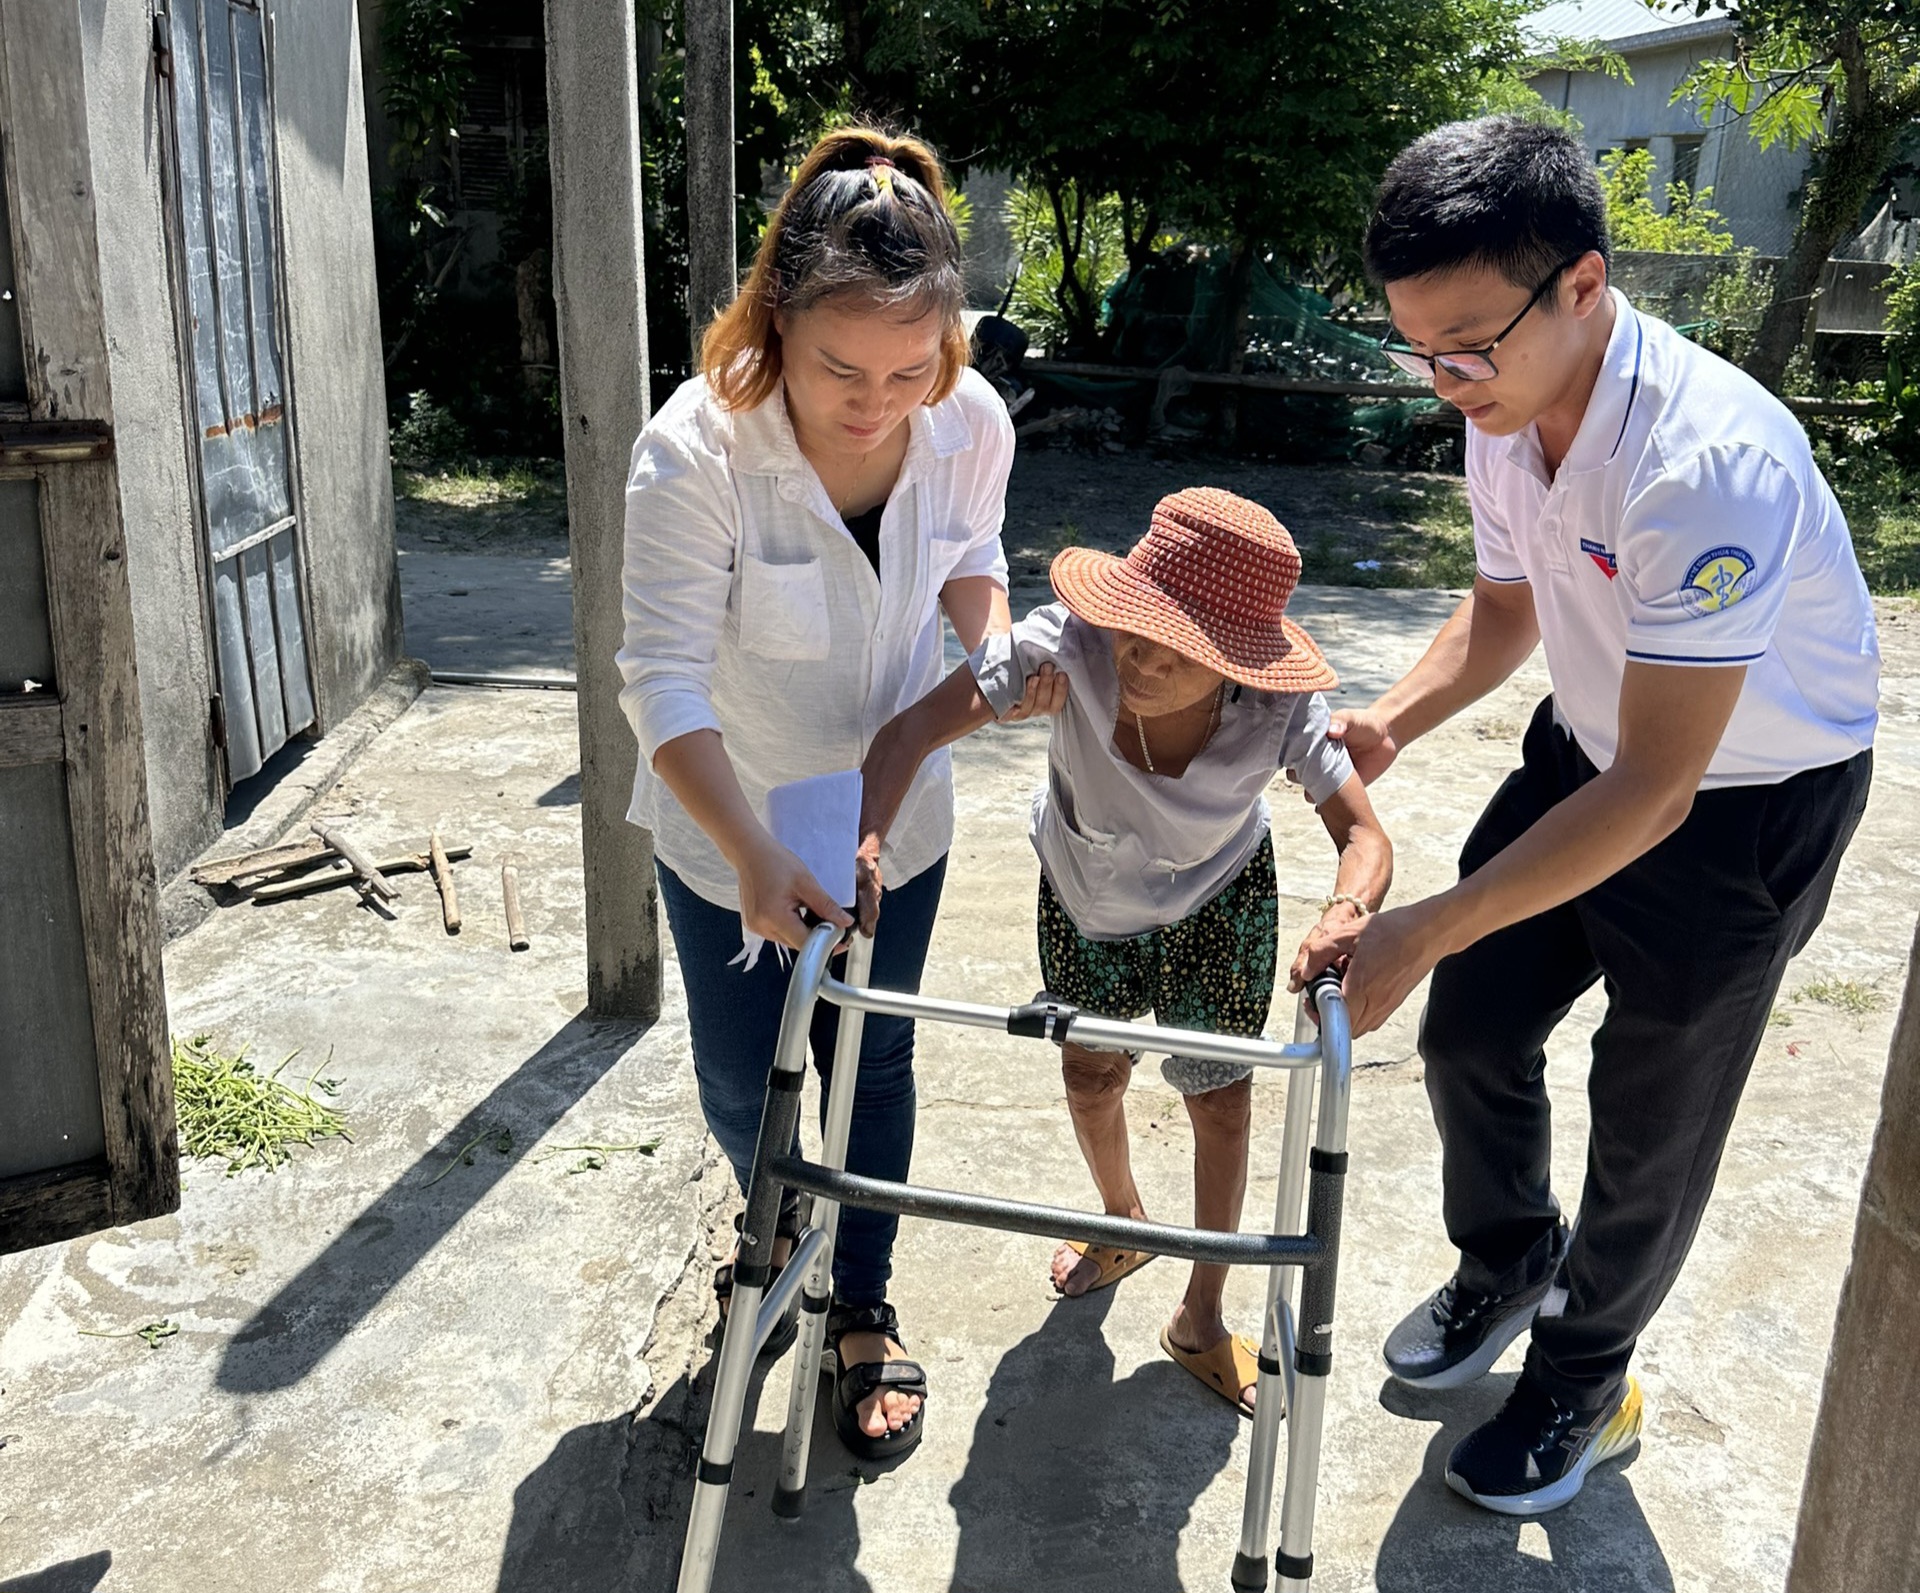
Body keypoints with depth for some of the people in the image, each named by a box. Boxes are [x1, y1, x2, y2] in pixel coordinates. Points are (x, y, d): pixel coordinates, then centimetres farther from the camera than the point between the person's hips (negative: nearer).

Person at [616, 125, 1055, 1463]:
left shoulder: (972, 425, -19)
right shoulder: (696, 452, -31)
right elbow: (666, 680, -29)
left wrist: (994, 644, -17)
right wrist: (754, 855, -39)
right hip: (731, 833, -2)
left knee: (875, 1065, 15)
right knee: (742, 1088, 13)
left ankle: (865, 1310, 39)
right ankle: (776, 1225, 51)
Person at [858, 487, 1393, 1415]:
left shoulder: (1279, 708, -37)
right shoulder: (1072, 642, -40)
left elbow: (1362, 831, -31)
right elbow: (919, 725, -45)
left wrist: (1346, 914, -54)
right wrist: (864, 843, -61)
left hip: (1217, 895, -1)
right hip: (1084, 886, 1)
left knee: (1219, 1095, 3)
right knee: (1091, 1076, 15)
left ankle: (1202, 1321, 26)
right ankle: (1123, 1224, 50)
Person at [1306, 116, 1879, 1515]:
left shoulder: (1712, 463, -37)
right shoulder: (1504, 417, -12)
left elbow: (1653, 790, -36)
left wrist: (1422, 931, -35)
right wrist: (1390, 722, -13)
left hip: (1744, 804, -6)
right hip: (1589, 753, 7)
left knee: (1650, 1125, 7)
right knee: (1470, 1027, 12)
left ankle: (1584, 1384, 35)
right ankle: (1509, 1265, 42)